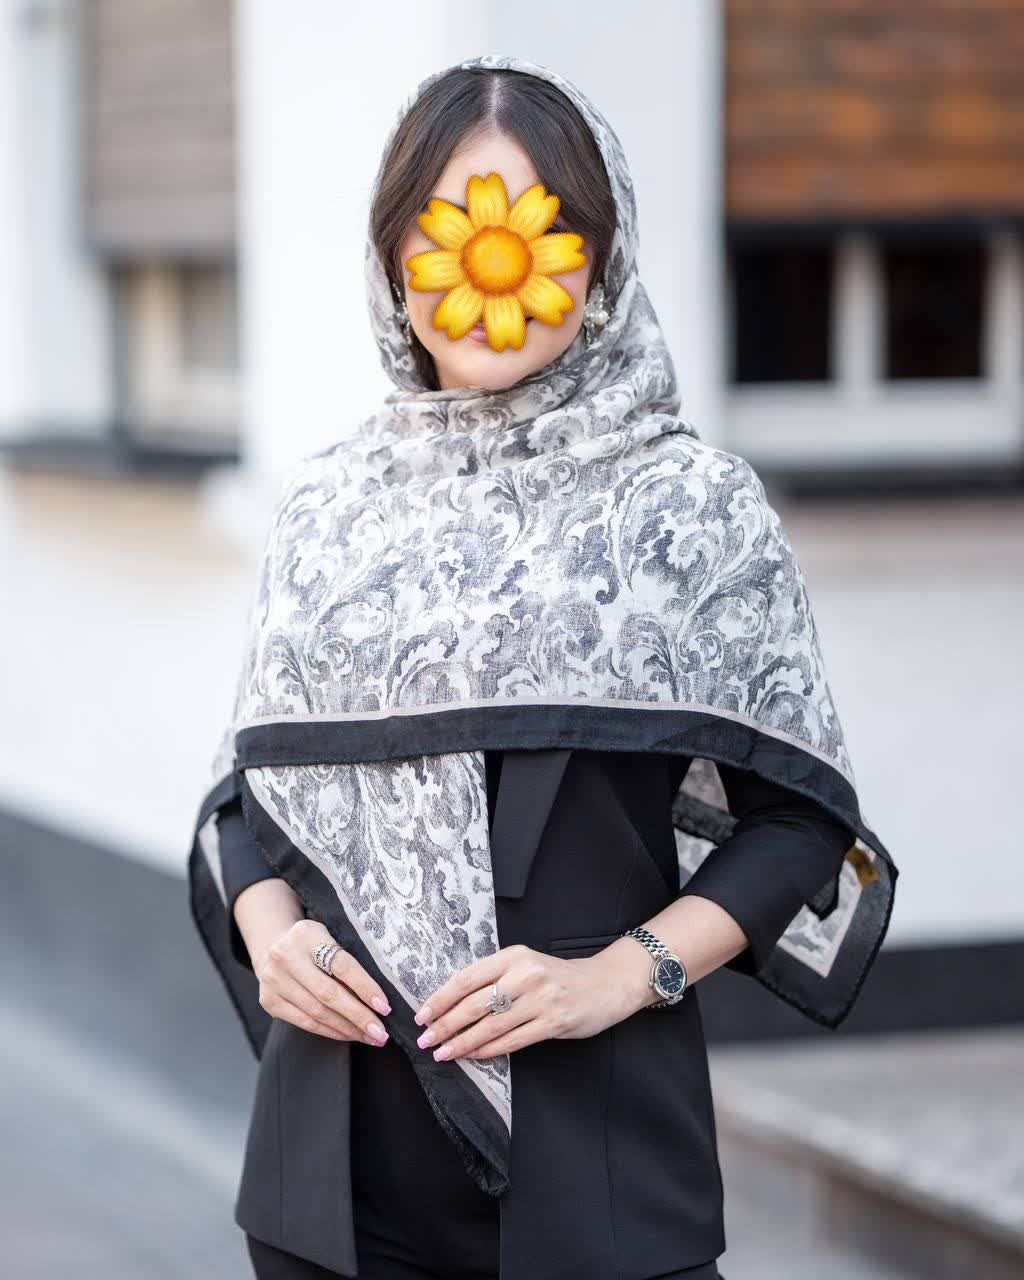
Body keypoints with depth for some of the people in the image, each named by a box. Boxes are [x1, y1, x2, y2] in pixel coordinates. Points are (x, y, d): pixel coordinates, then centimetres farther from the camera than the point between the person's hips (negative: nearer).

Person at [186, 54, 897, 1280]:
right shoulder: (331, 504, 7)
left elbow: (799, 813, -3)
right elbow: (255, 780, 13)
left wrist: (617, 977, -14)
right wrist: (269, 932, -6)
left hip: (590, 1125, -3)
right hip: (340, 1129, 3)